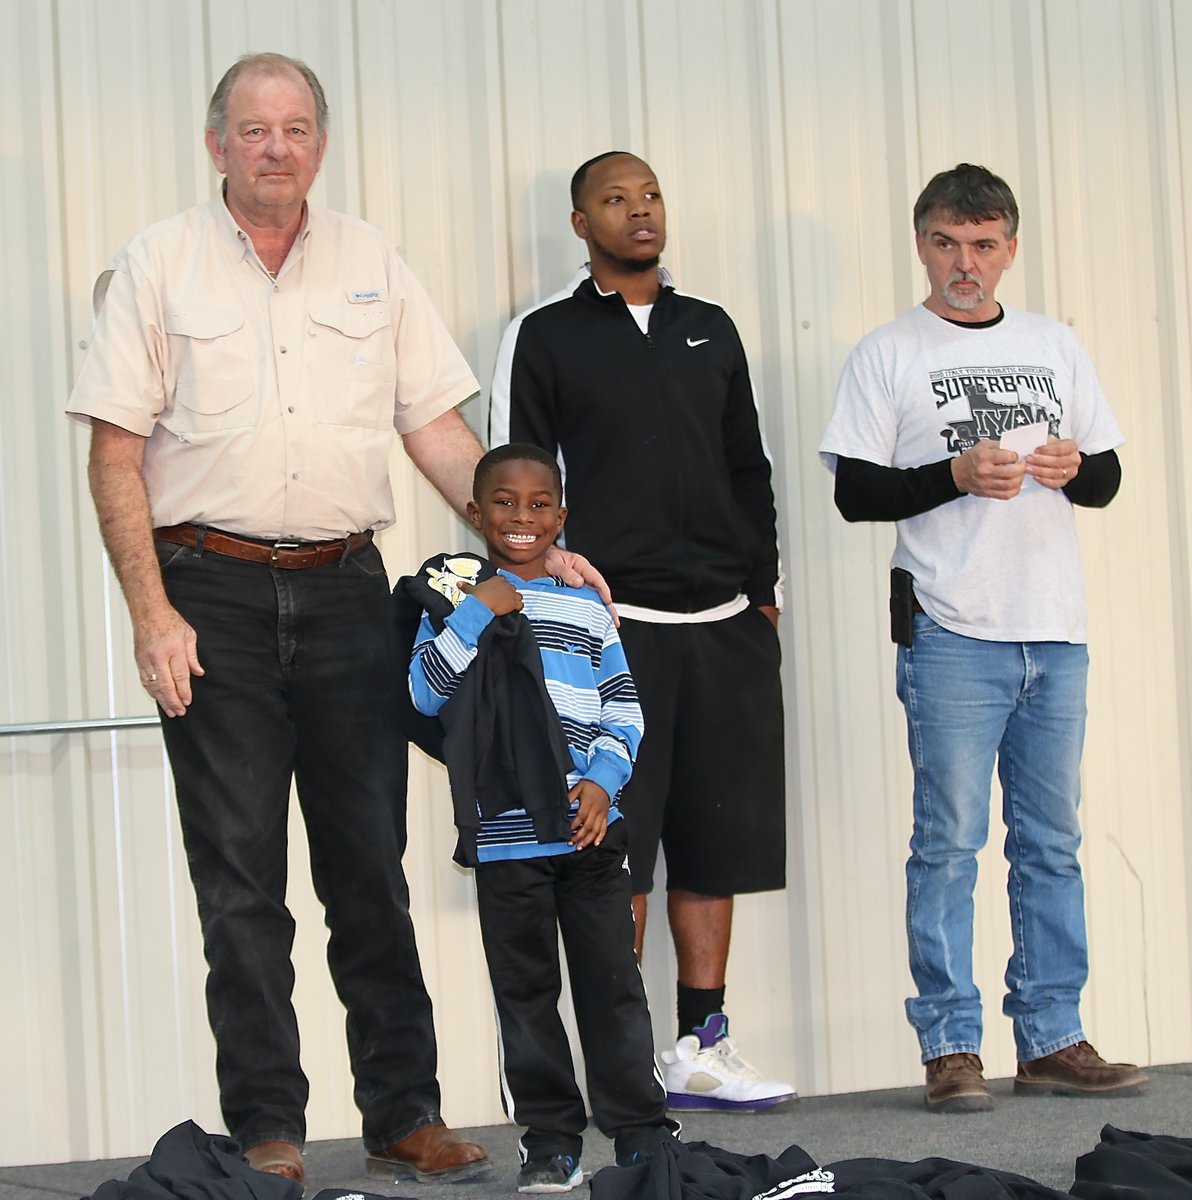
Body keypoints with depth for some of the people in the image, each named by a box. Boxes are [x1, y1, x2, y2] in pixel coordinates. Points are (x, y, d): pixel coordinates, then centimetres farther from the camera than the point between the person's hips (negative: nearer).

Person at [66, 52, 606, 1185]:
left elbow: (438, 428, 10)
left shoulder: (371, 263, 10)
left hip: (344, 590, 2)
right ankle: (266, 1131, 9)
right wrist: (153, 613, -10)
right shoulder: (158, 265, 2)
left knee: (371, 867, 6)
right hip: (212, 592, -2)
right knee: (241, 881, 2)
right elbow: (116, 455, -1)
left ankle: (404, 1115, 13)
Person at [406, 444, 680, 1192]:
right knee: (526, 990, 3)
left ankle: (641, 1129, 10)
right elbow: (426, 691, -7)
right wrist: (477, 615, -14)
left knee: (612, 978, 3)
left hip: (591, 828, 2)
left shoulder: (587, 609, 13)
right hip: (505, 835, -1)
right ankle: (550, 1139, 10)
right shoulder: (458, 600, 6)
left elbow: (623, 707, 11)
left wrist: (602, 780, -5)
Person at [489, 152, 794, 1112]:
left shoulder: (712, 331, 17)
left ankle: (702, 1049, 12)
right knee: (615, 850, -4)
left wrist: (765, 592, 12)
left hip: (726, 626, 5)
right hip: (610, 624, -5)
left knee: (716, 845, 6)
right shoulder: (545, 337, 2)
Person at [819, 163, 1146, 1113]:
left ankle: (1051, 1038, 13)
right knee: (950, 840, -5)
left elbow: (1108, 477, 17)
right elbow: (854, 491, -2)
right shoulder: (889, 355, 3)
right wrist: (956, 475, -15)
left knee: (1052, 843, 7)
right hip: (952, 632, -4)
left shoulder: (1056, 347, 15)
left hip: (1054, 632, 4)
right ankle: (951, 1046, 0)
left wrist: (1075, 468, -5)